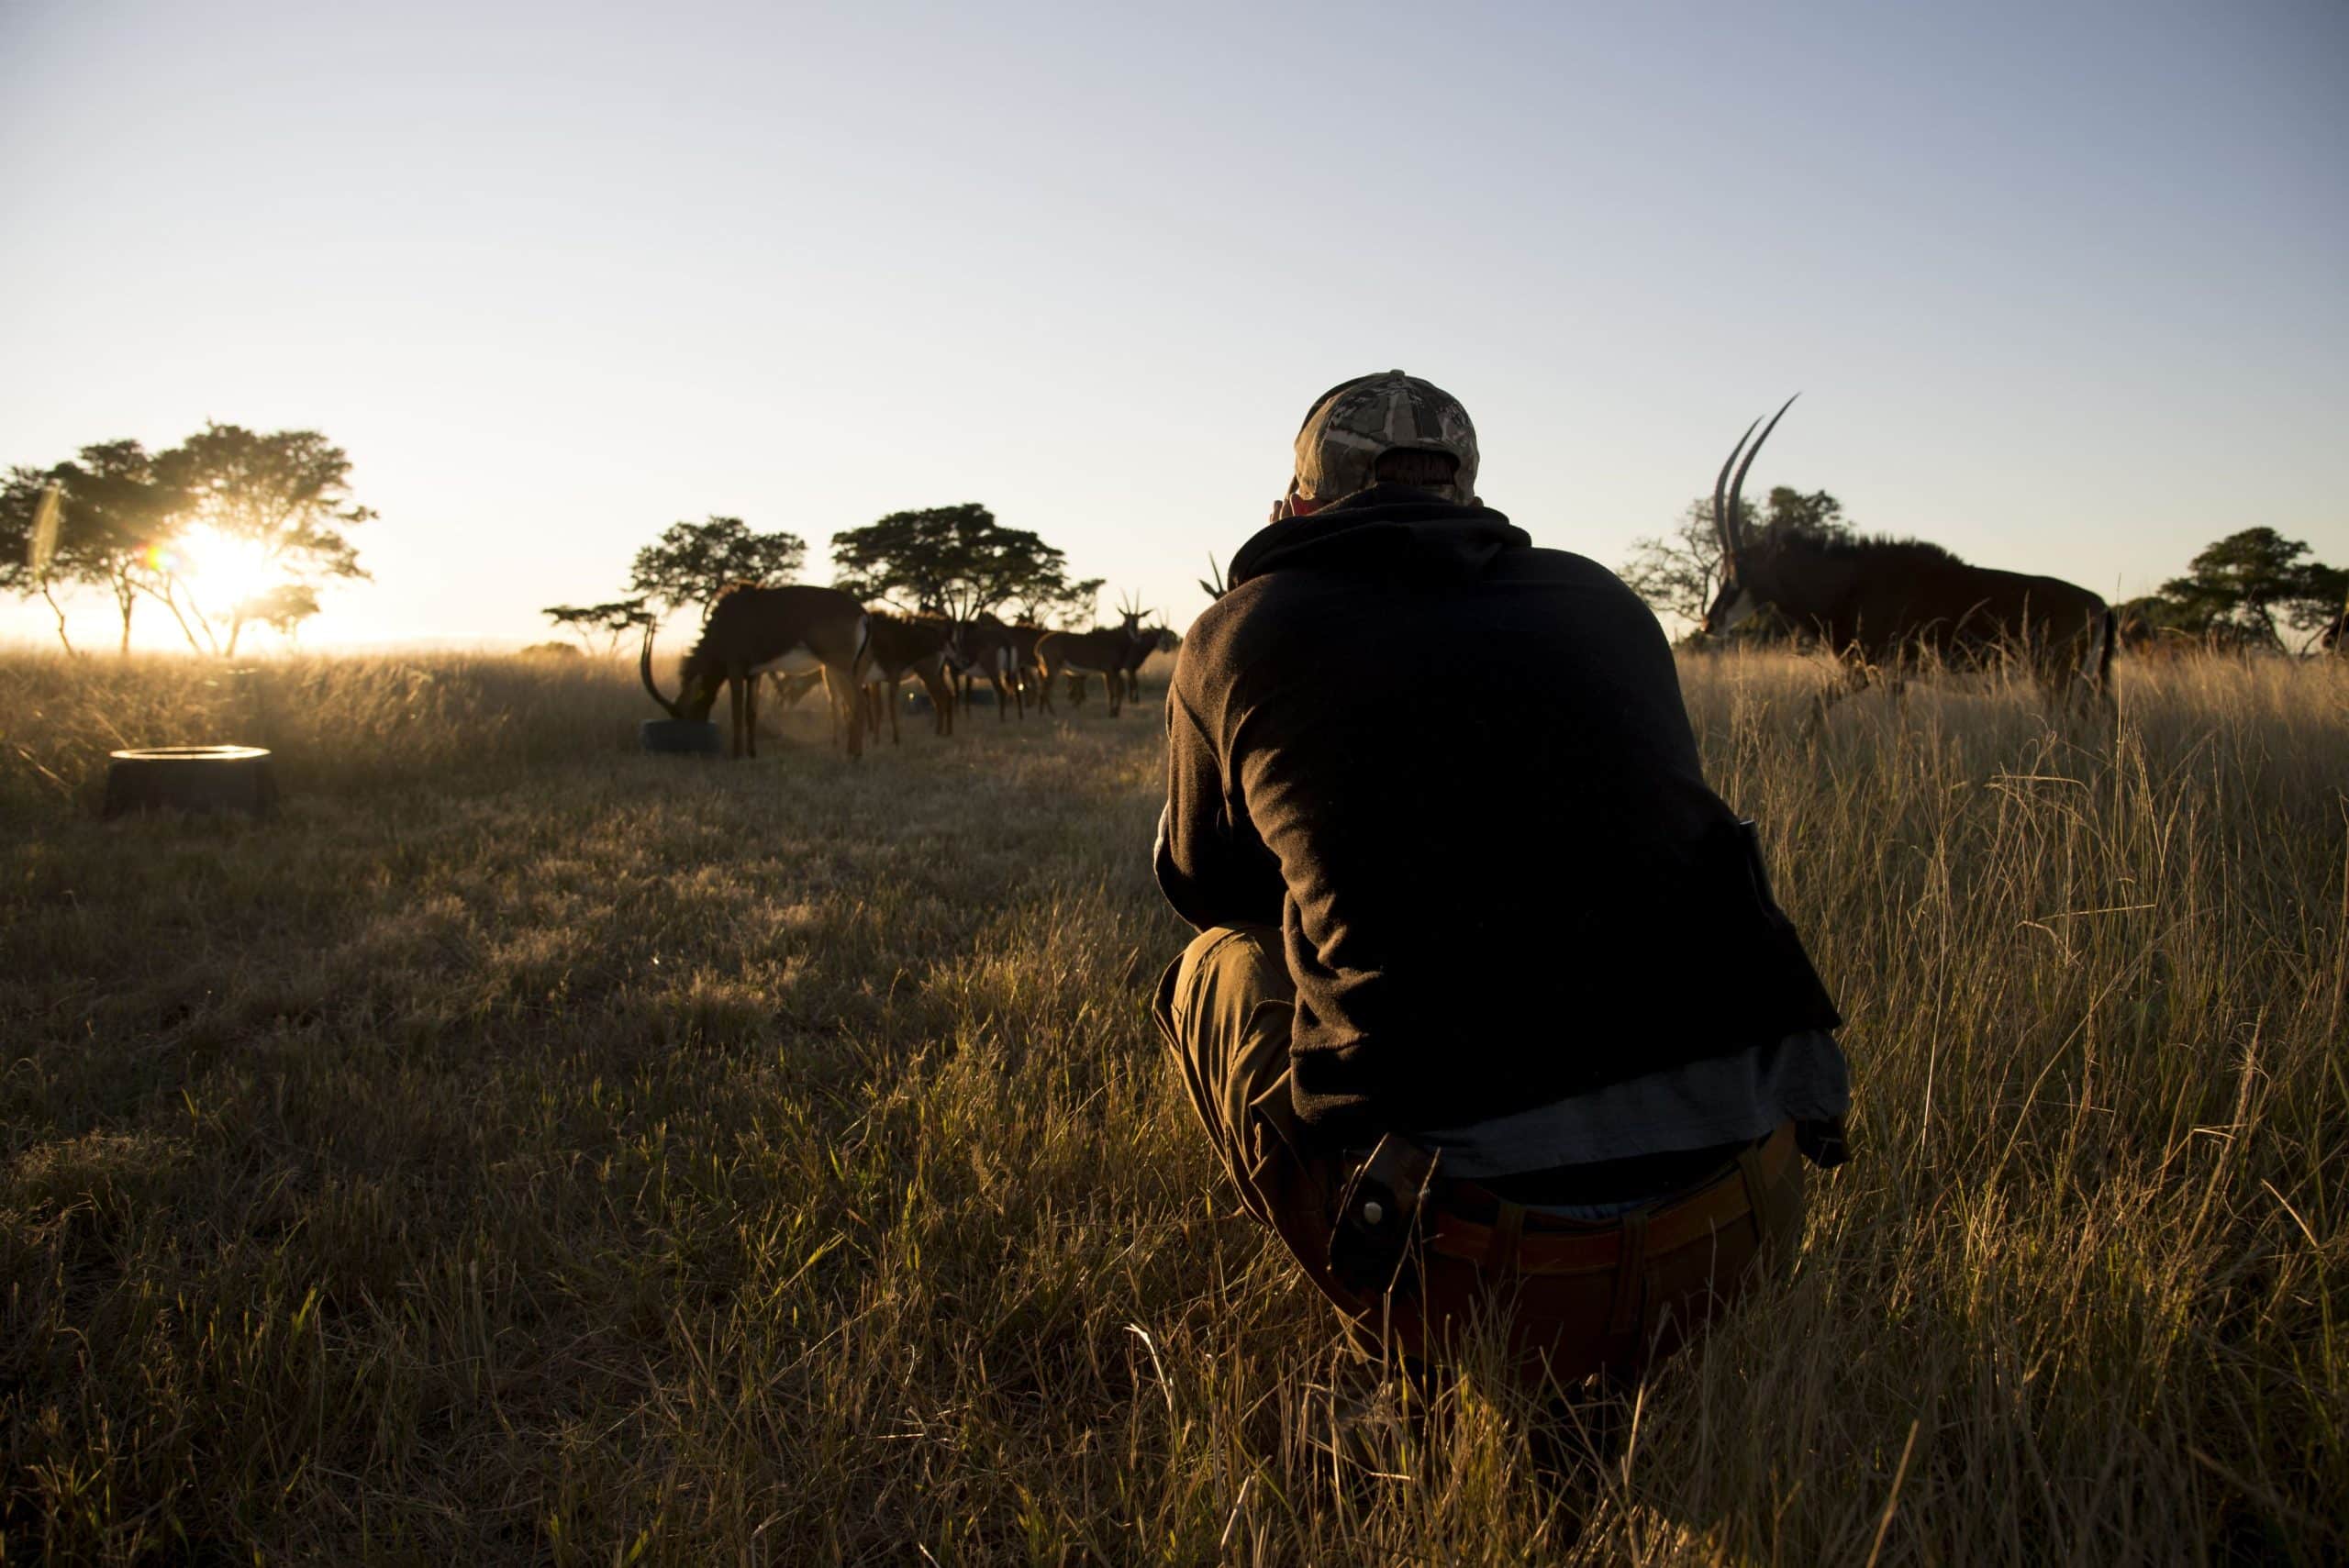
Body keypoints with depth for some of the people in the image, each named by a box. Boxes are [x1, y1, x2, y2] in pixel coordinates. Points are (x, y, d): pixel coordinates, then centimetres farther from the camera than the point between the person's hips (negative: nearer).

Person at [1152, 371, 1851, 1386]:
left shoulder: (1241, 628, 6)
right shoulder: (1607, 605, 15)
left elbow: (1202, 883, 23)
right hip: (1743, 1226, 4)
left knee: (1217, 966, 22)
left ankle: (1415, 1356, 16)